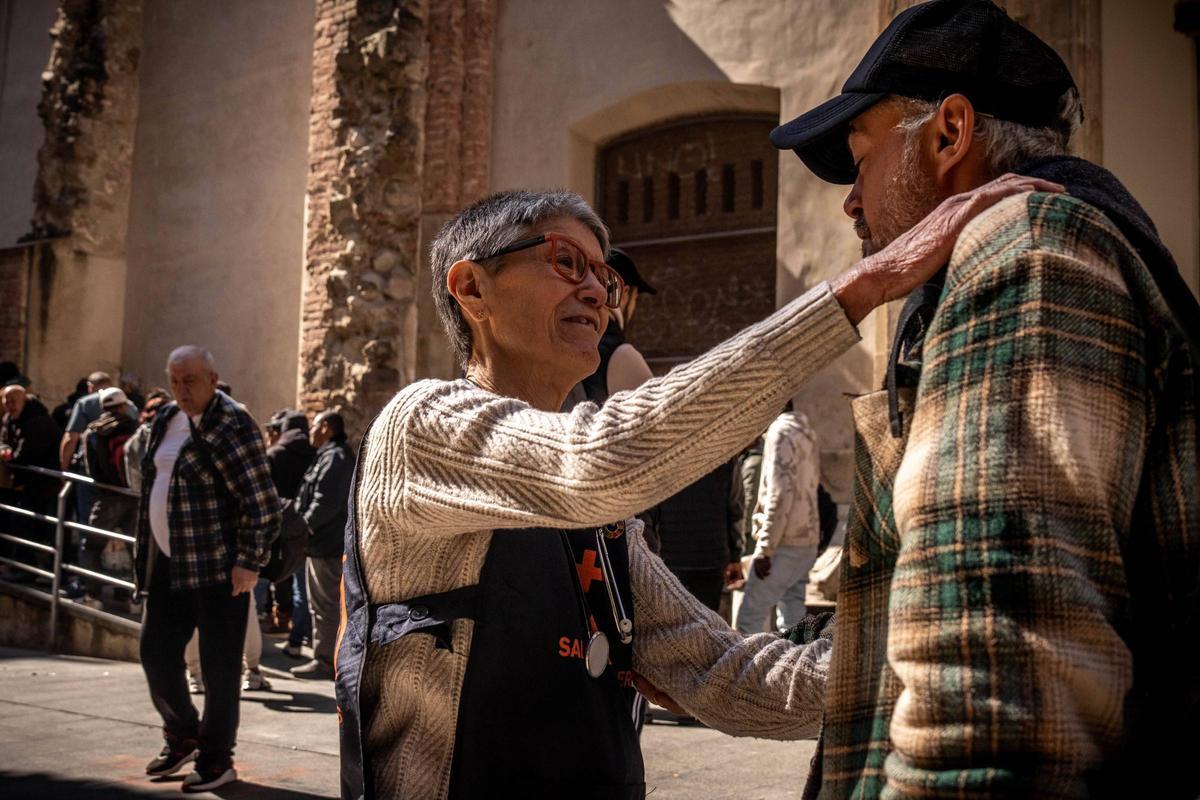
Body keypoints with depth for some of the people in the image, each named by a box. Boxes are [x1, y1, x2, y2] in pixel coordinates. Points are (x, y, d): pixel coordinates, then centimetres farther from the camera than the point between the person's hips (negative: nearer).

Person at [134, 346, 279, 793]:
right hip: (168, 564, 8)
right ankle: (182, 736, 35)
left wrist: (250, 562, -18)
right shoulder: (166, 420, 11)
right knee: (156, 653, 14)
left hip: (218, 568, -8)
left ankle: (217, 760, 15)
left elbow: (263, 503, -17)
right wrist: (146, 555, 18)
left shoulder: (233, 425, -14)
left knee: (219, 665, 2)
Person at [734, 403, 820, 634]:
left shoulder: (781, 432, -12)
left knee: (748, 619, -5)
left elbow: (780, 494, -20)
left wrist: (765, 548, -18)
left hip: (785, 543, -9)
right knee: (792, 621, 10)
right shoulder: (806, 432, 15)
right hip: (806, 539, 9)